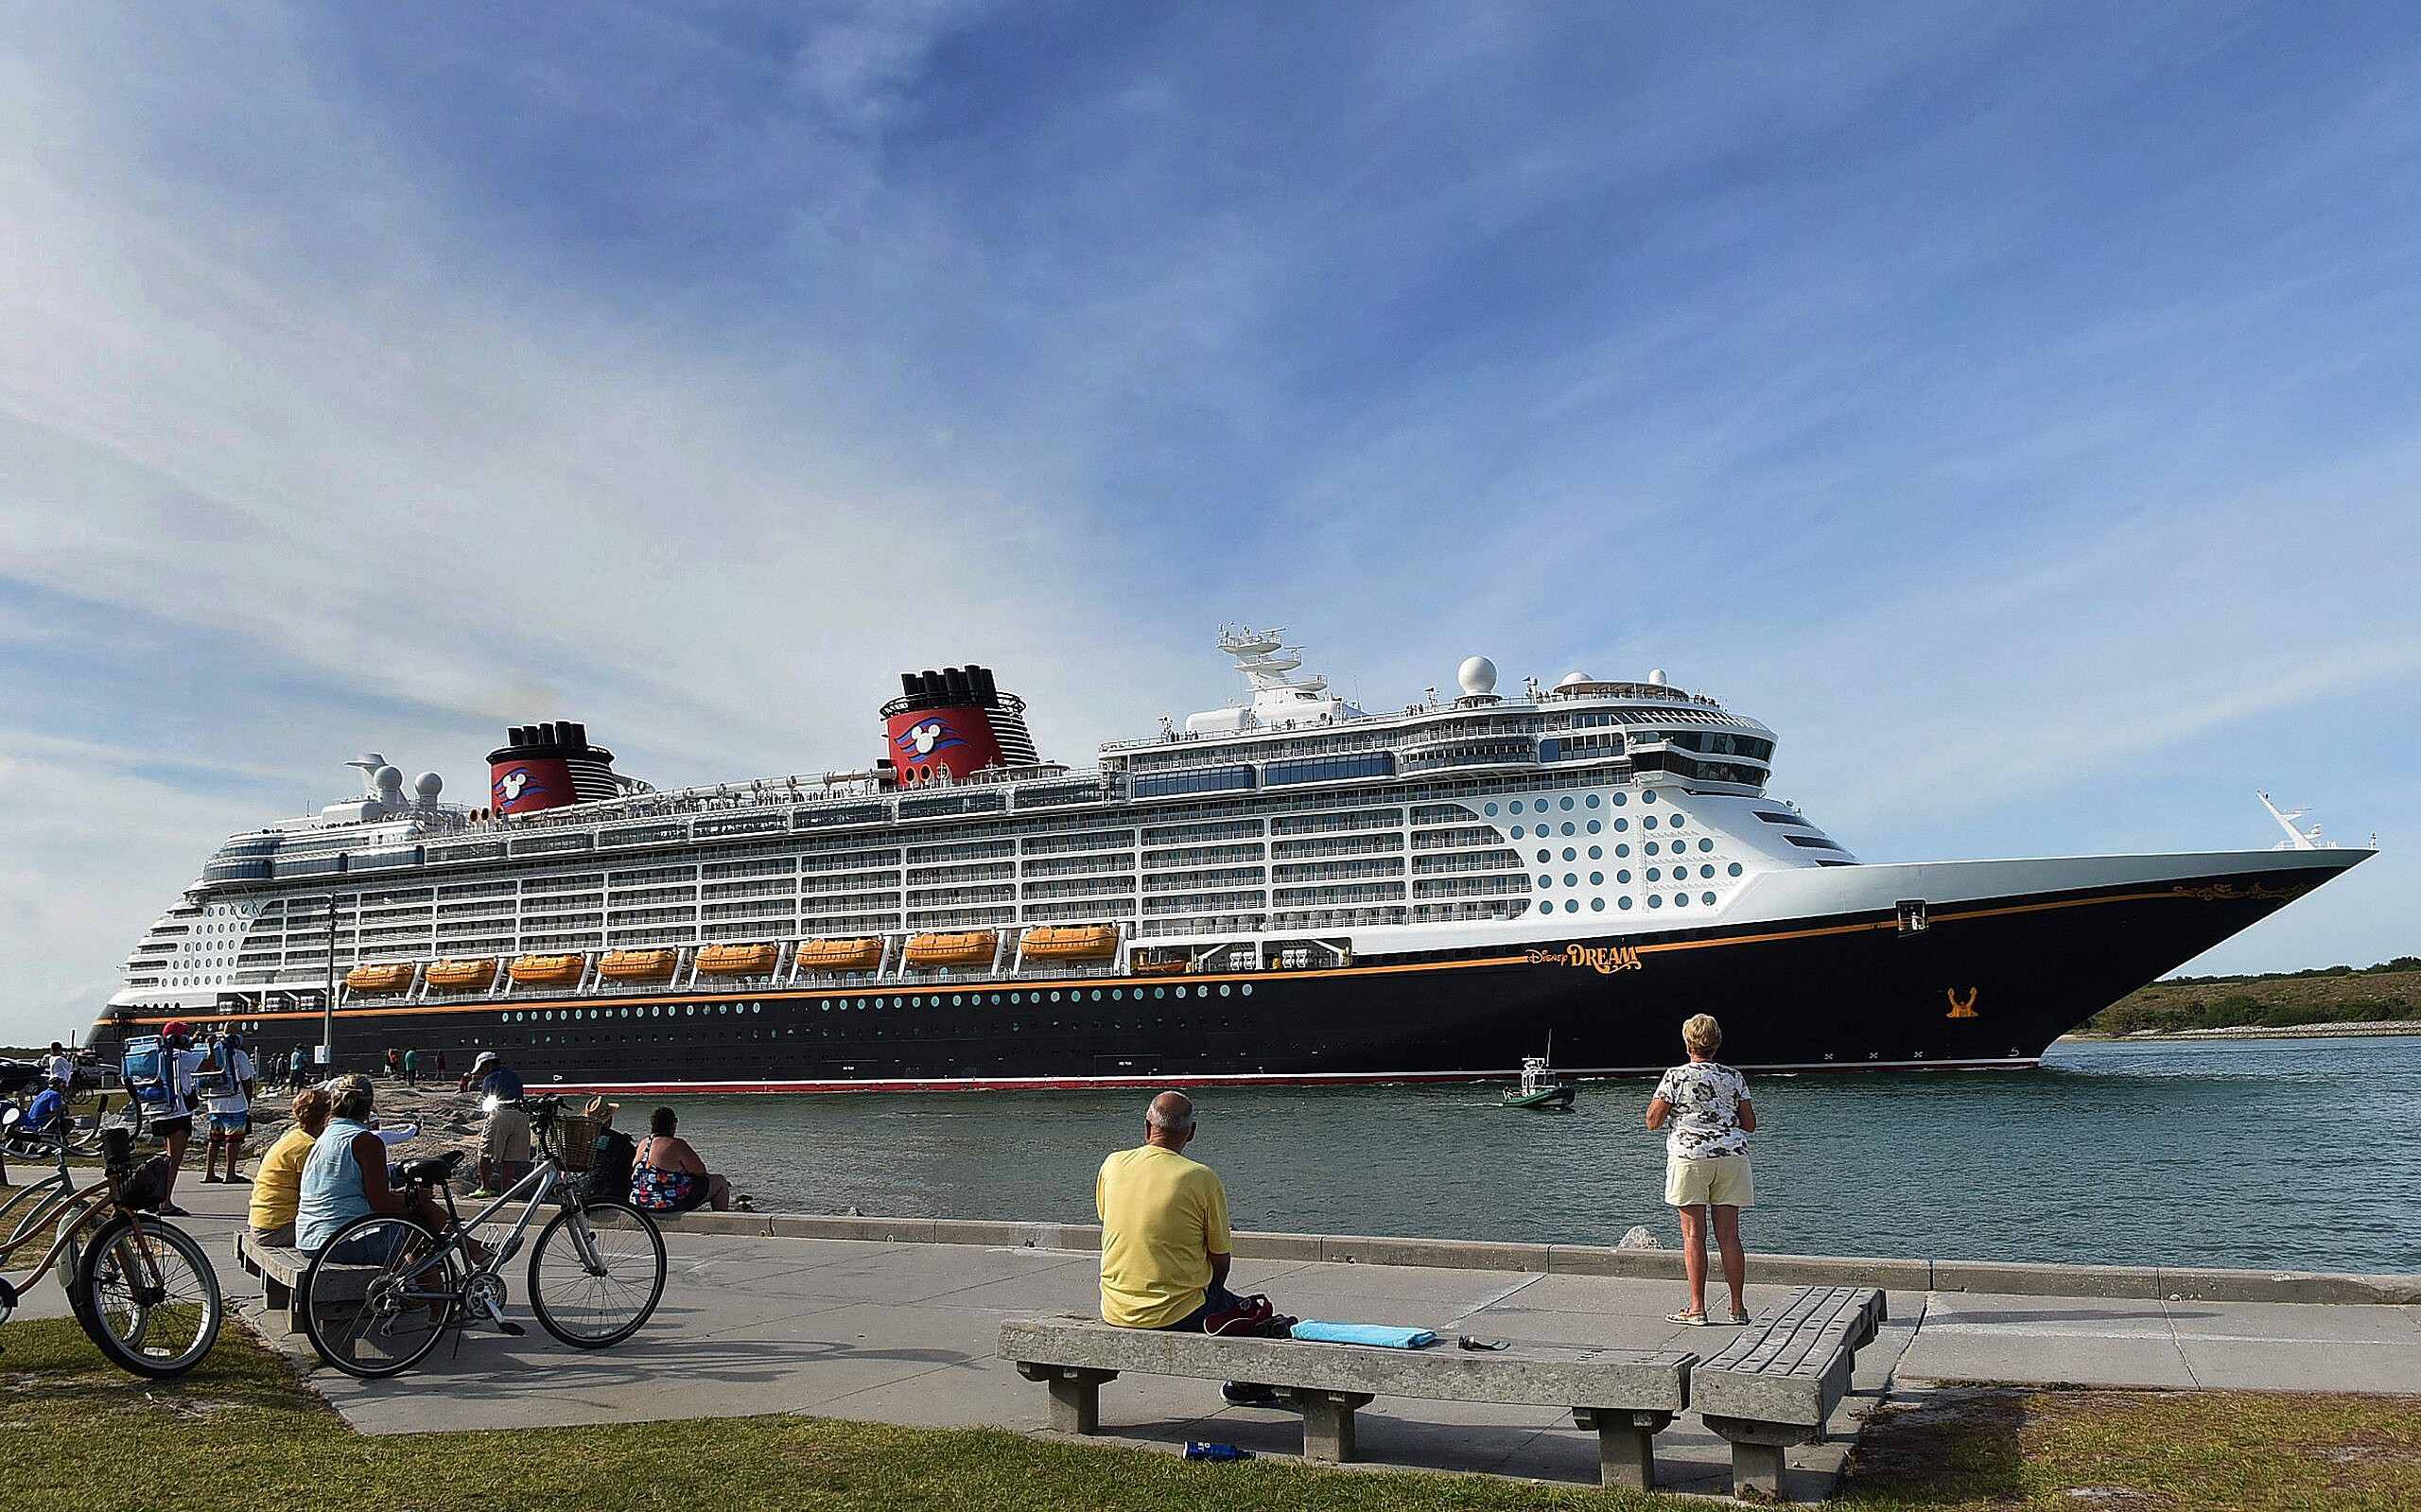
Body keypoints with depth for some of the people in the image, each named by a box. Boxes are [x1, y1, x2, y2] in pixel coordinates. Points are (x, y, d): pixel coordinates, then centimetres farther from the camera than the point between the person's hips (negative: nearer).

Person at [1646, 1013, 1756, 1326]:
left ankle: (1697, 1307, 0)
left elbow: (1653, 1121, -5)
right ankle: (1738, 1308, 10)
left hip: (1690, 1155, -3)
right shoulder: (1734, 1077, 6)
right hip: (1731, 1156, 4)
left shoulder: (1676, 1077, -5)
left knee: (1693, 1234, 0)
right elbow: (1750, 1124, 9)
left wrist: (1660, 1100, 13)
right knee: (1729, 1235, 7)